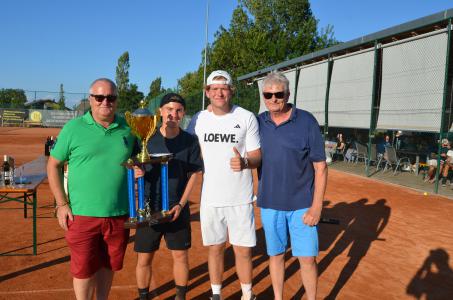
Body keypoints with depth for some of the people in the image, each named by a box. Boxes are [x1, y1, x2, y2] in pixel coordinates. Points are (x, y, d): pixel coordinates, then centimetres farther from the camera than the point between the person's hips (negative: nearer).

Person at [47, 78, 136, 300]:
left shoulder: (128, 128, 4)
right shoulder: (74, 128, -4)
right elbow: (53, 165, 1)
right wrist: (61, 204, -5)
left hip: (119, 214, 3)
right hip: (82, 214, -2)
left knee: (108, 265, 17)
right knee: (84, 269, 8)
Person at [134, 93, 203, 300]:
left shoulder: (189, 141, -2)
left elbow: (193, 174, 1)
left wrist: (181, 204, -7)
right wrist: (136, 172, -22)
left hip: (177, 209, 1)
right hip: (149, 208, 0)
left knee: (180, 255, 10)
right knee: (144, 258, 7)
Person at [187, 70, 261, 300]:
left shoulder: (247, 117, -3)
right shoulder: (198, 120, 3)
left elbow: (257, 155, -1)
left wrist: (244, 162, -23)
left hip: (240, 198, -1)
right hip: (210, 198, 2)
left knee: (243, 249, 5)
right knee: (215, 248, 12)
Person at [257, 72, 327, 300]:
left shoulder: (306, 121, -8)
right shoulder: (259, 122, 2)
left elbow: (320, 167, -8)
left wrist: (317, 206, -12)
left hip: (302, 204, -2)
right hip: (269, 203, 3)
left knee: (307, 258, 3)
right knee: (275, 255, 13)